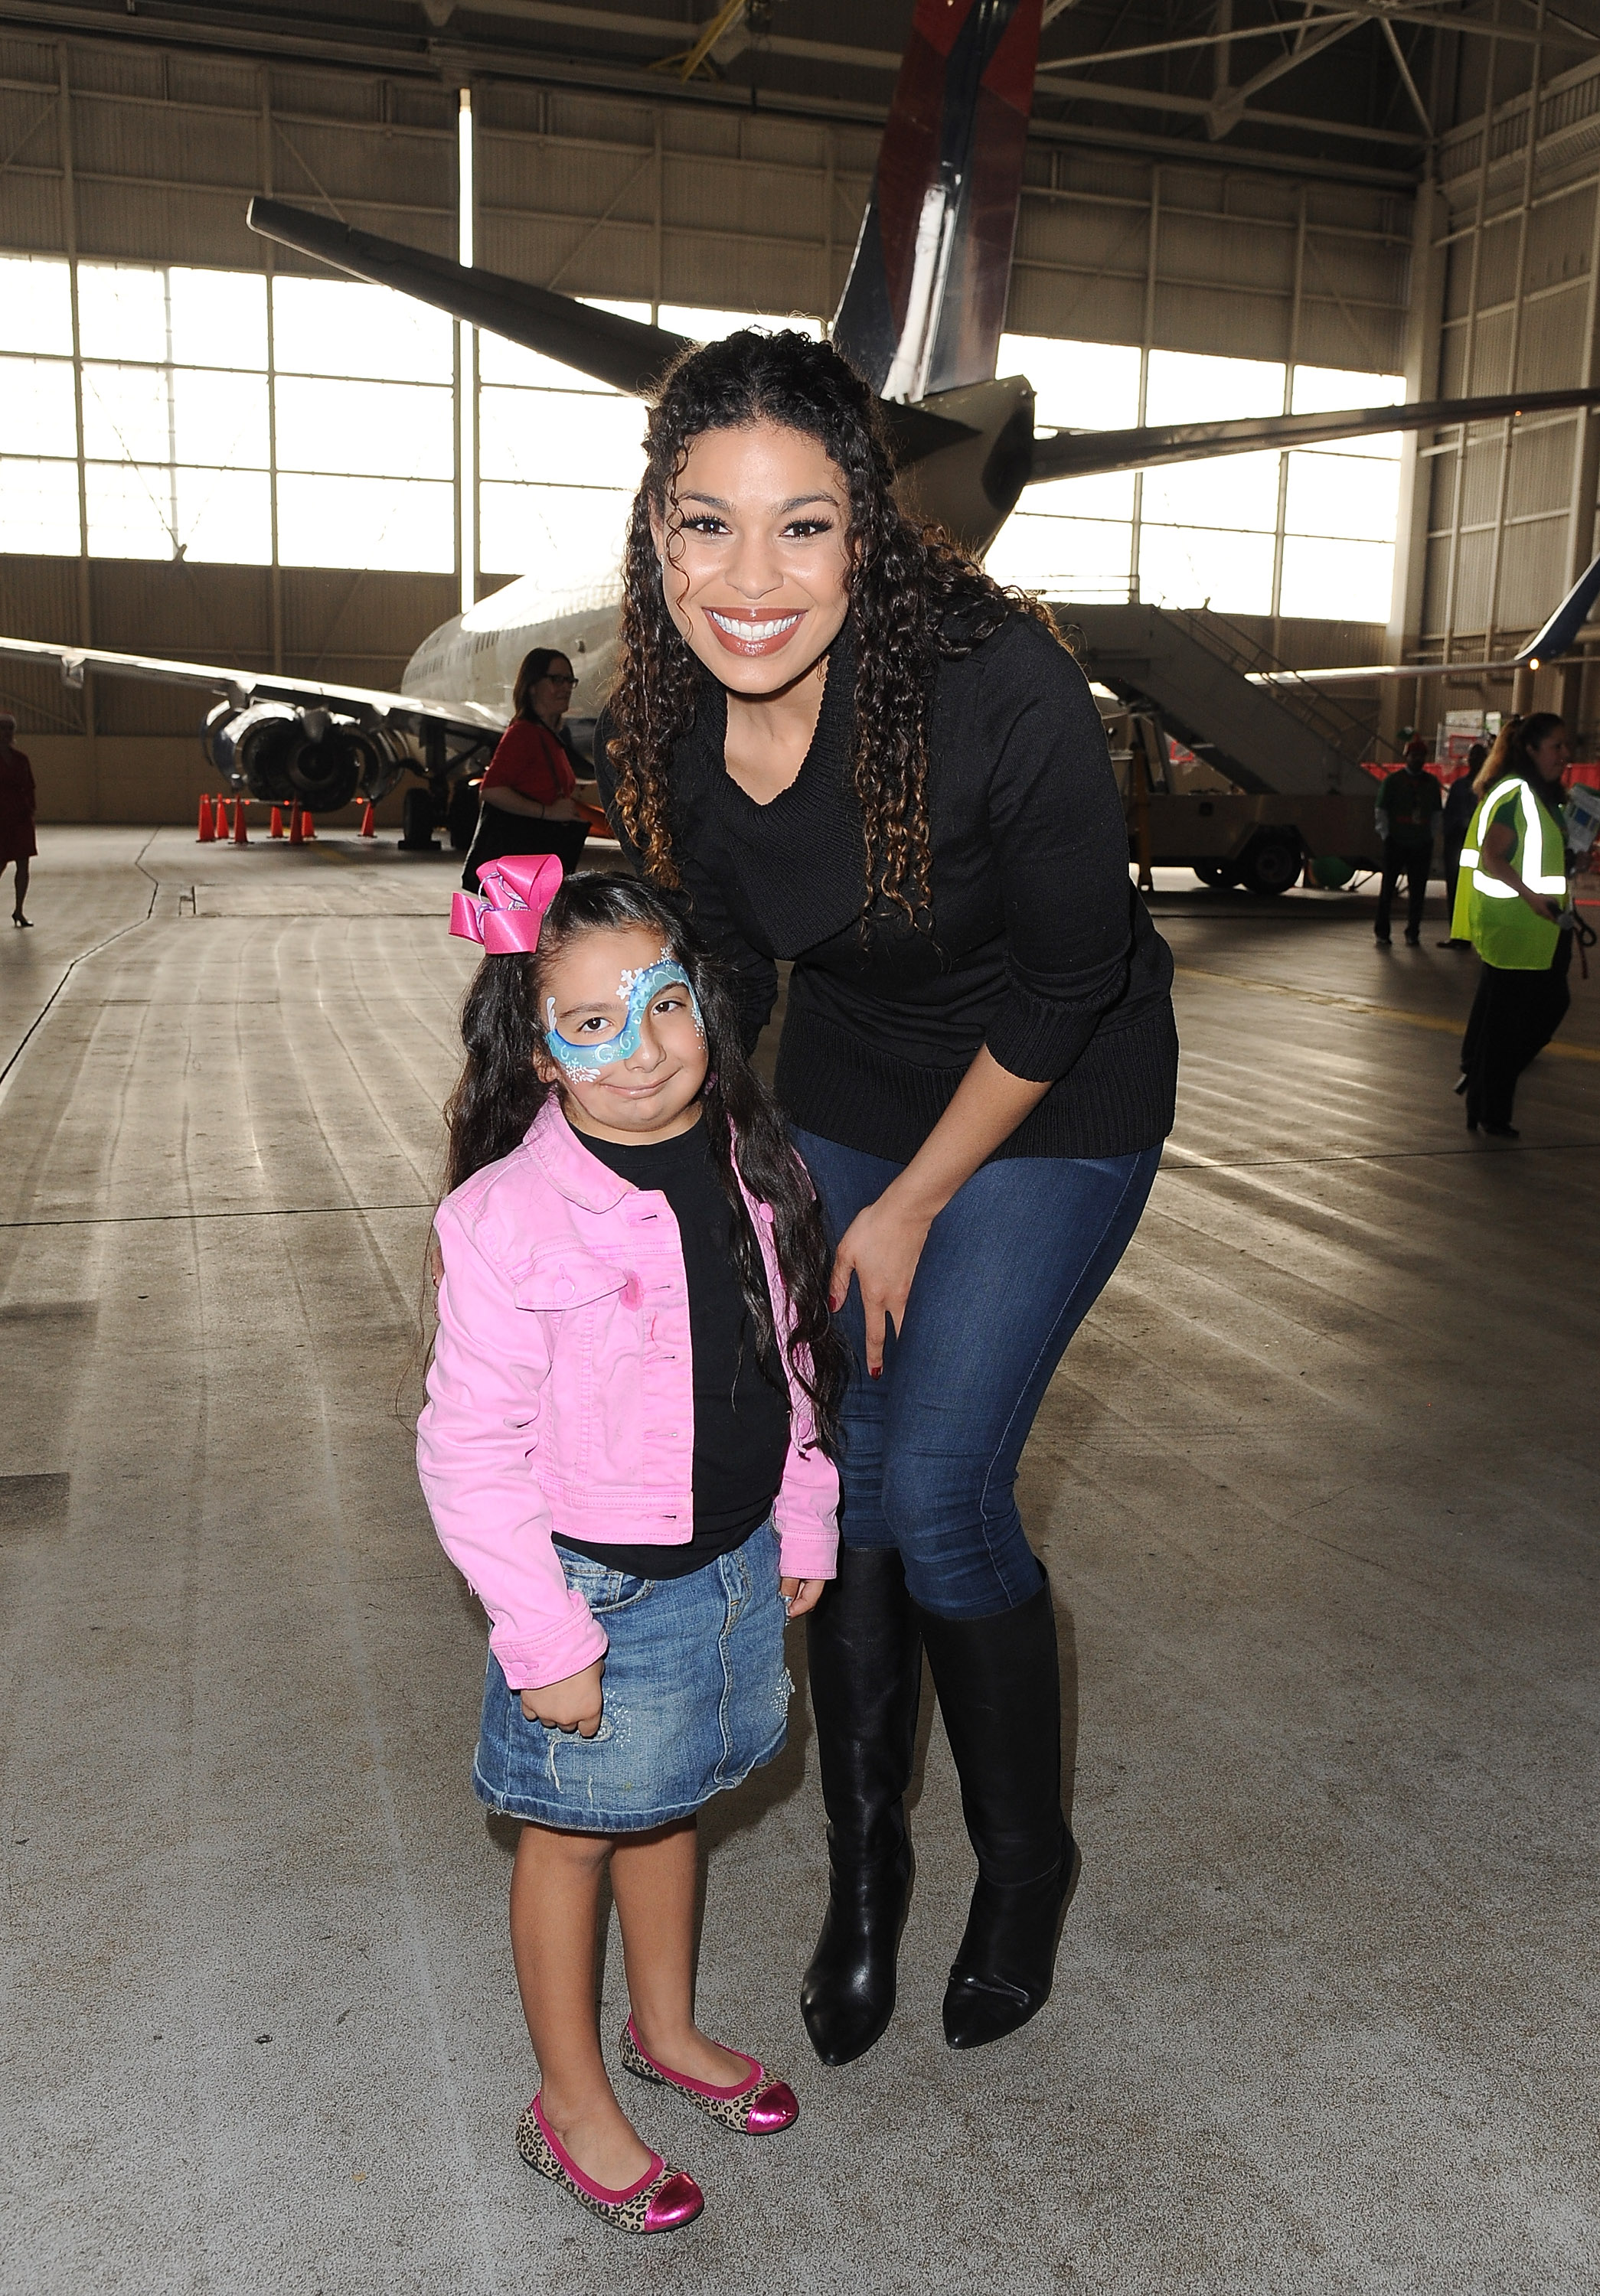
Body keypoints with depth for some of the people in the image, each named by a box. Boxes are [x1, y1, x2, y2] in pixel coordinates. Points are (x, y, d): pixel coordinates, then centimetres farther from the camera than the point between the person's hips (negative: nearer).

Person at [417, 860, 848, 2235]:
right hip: (597, 1589, -6)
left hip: (732, 1567, 6)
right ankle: (572, 2105, 36)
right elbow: (468, 1451, -20)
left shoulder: (754, 1164, -4)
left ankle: (667, 2029, 50)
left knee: (669, 1802, 25)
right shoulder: (509, 1219, -24)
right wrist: (545, 1638, -19)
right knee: (574, 1832, 14)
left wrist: (804, 1524, 12)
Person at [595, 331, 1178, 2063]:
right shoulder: (653, 739, -16)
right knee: (830, 1469, 5)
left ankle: (1027, 1858, 21)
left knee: (938, 1491, -8)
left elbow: (1068, 982, -20)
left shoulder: (999, 690, -31)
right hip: (846, 1090, 5)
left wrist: (911, 1209, -12)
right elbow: (720, 980, 0)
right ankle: (863, 1860, 28)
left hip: (1055, 1102, -4)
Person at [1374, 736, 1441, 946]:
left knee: (1417, 890, 3)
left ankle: (1412, 933, 11)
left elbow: (1436, 812, 18)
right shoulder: (1394, 780, 2)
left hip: (1422, 844, 3)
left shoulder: (1431, 783, 11)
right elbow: (1381, 810, 3)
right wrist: (1386, 834, -3)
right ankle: (1382, 933, 7)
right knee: (1388, 888, 1)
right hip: (1396, 842, -2)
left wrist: (1429, 833, 8)